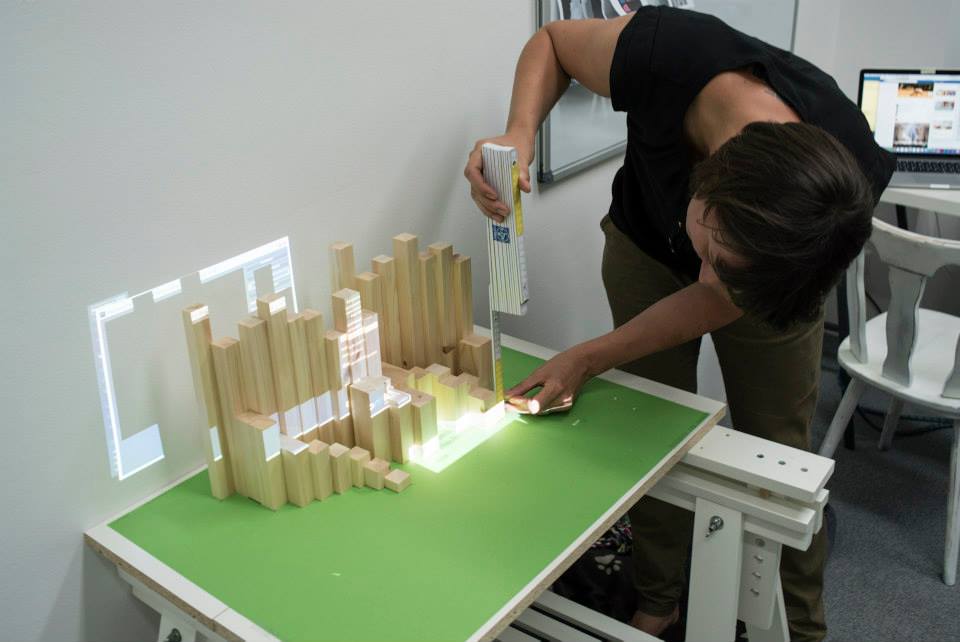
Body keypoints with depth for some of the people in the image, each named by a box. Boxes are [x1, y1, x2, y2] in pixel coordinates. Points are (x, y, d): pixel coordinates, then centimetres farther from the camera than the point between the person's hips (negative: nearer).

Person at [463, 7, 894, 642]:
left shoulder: (849, 181, -37)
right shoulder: (663, 54, -41)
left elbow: (719, 298, -23)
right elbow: (553, 41, -18)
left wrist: (589, 359, -25)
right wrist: (520, 133, -38)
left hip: (775, 275, 0)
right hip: (647, 248, 1)